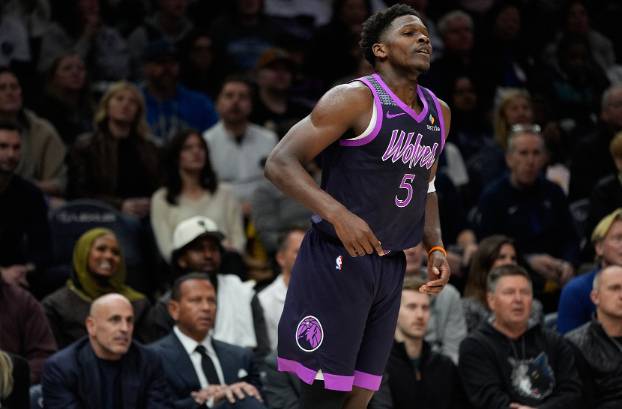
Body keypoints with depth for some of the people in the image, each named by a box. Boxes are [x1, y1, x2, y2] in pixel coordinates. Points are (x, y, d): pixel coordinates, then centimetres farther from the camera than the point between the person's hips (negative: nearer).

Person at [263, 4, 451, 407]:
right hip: (337, 263, -7)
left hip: (391, 268, 7)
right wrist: (340, 215, -30)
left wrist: (435, 248, 7)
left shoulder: (438, 113, 12)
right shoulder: (356, 99, -11)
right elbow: (280, 163, -16)